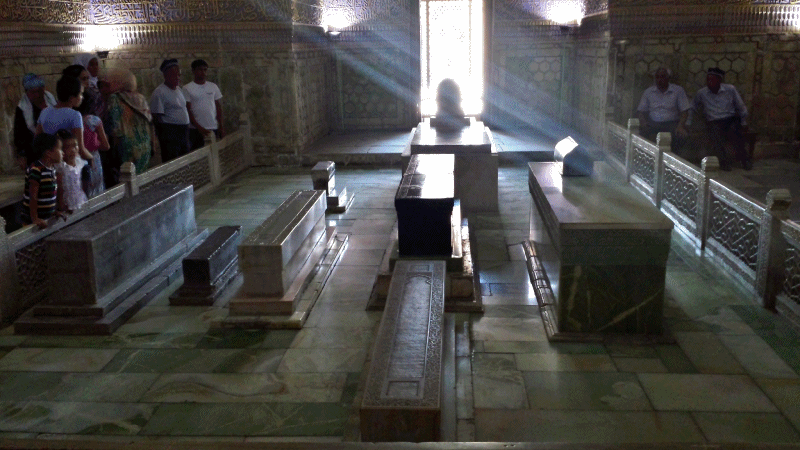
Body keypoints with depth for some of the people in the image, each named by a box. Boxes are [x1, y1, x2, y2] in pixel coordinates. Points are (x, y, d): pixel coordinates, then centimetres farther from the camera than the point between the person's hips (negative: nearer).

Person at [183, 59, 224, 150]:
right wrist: (199, 128, -15)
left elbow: (218, 107, 14)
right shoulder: (187, 89, -1)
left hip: (213, 129, 4)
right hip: (195, 130, -4)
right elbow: (188, 111, -6)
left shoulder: (213, 87, 12)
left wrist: (221, 127, 6)